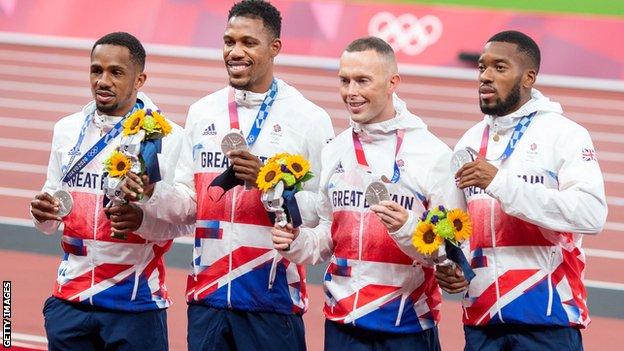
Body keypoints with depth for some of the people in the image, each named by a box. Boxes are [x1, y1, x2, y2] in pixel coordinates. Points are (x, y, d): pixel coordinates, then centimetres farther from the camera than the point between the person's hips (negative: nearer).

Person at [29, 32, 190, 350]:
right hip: (69, 301, 4)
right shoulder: (67, 130, 8)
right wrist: (43, 213, -7)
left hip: (135, 306, -4)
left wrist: (143, 219, -26)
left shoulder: (167, 138, -6)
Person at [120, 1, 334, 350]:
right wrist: (151, 193, -7)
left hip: (272, 299, -4)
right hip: (207, 295, 4)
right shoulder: (203, 112, 11)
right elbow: (188, 204, 13)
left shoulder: (309, 118, -3)